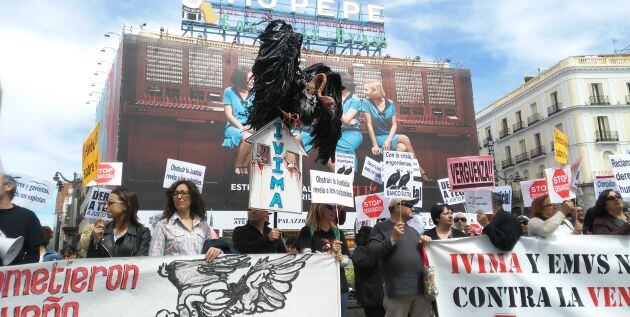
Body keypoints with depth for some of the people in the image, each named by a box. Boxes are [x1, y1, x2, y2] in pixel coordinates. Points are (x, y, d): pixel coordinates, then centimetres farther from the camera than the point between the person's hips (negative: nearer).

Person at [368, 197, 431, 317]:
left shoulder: (413, 231, 21)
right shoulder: (381, 227, 2)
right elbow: (372, 253, -9)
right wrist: (392, 239, -16)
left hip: (421, 287, 5)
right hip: (397, 290, -5)